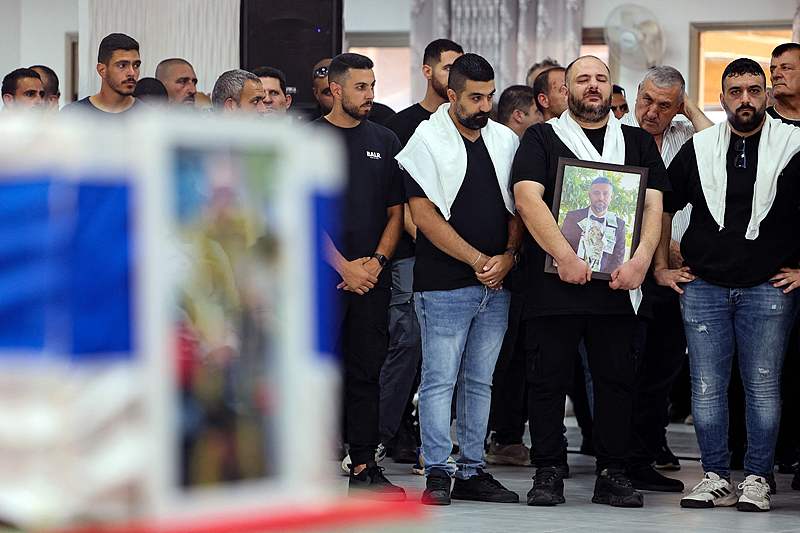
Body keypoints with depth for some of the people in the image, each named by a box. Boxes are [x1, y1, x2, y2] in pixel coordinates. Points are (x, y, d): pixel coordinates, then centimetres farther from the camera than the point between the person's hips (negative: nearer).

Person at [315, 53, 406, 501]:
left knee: (367, 371, 4)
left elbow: (396, 211, 13)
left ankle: (366, 466, 7)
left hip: (372, 276, 4)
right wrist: (344, 266, -11)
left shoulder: (385, 141, 13)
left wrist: (375, 261, -2)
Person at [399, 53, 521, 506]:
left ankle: (473, 472, 14)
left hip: (496, 284, 5)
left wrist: (508, 256, -5)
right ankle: (438, 473, 0)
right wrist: (478, 260, -13)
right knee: (440, 380, -4)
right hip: (445, 285, -5)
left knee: (480, 381, 9)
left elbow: (518, 207, 13)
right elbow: (424, 214, -10)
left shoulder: (506, 141, 11)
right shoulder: (426, 141, -4)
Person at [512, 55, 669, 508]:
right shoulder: (542, 139, 8)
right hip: (555, 284, -2)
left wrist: (641, 259, -10)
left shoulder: (638, 143, 16)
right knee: (550, 378, 0)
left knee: (617, 379, 2)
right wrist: (565, 257, -17)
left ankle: (613, 474, 8)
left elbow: (654, 206, 7)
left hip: (618, 284, 2)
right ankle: (548, 472, 7)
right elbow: (528, 198, -6)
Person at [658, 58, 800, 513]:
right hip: (703, 286, 3)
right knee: (707, 387, 3)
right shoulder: (698, 149, 8)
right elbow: (661, 207, 16)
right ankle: (716, 478, 11)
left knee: (763, 386, 1)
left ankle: (758, 479, 9)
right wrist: (662, 267, 11)